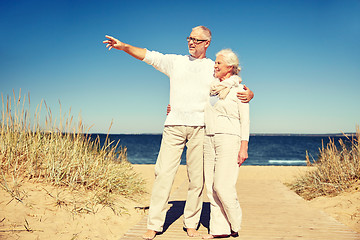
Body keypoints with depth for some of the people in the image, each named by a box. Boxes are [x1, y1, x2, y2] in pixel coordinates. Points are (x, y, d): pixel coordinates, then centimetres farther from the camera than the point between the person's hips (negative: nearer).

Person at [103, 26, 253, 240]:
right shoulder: (175, 61, 18)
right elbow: (148, 56, 9)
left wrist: (248, 94, -9)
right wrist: (124, 46, -4)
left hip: (200, 126, 0)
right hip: (174, 125, 0)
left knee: (197, 178, 1)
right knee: (164, 173, -6)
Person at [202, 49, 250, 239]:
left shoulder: (238, 89, 0)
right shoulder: (211, 86, 17)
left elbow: (245, 120, -3)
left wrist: (244, 147, -10)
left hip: (228, 138, -6)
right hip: (208, 139, 6)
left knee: (223, 185, -10)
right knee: (211, 186, 4)